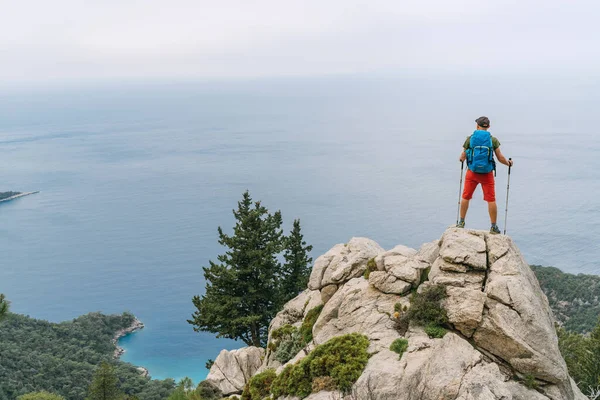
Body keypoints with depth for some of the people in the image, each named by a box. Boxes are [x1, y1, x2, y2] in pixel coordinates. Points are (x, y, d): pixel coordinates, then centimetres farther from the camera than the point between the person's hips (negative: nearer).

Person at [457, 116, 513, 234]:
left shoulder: (470, 139, -3)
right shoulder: (493, 140, -3)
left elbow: (463, 157, 5)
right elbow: (500, 158, -2)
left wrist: (461, 159, 28)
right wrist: (508, 163, 18)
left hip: (472, 172, 1)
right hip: (487, 174, -1)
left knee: (466, 197, 14)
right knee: (491, 200, 4)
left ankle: (461, 222, 22)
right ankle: (494, 227, 6)